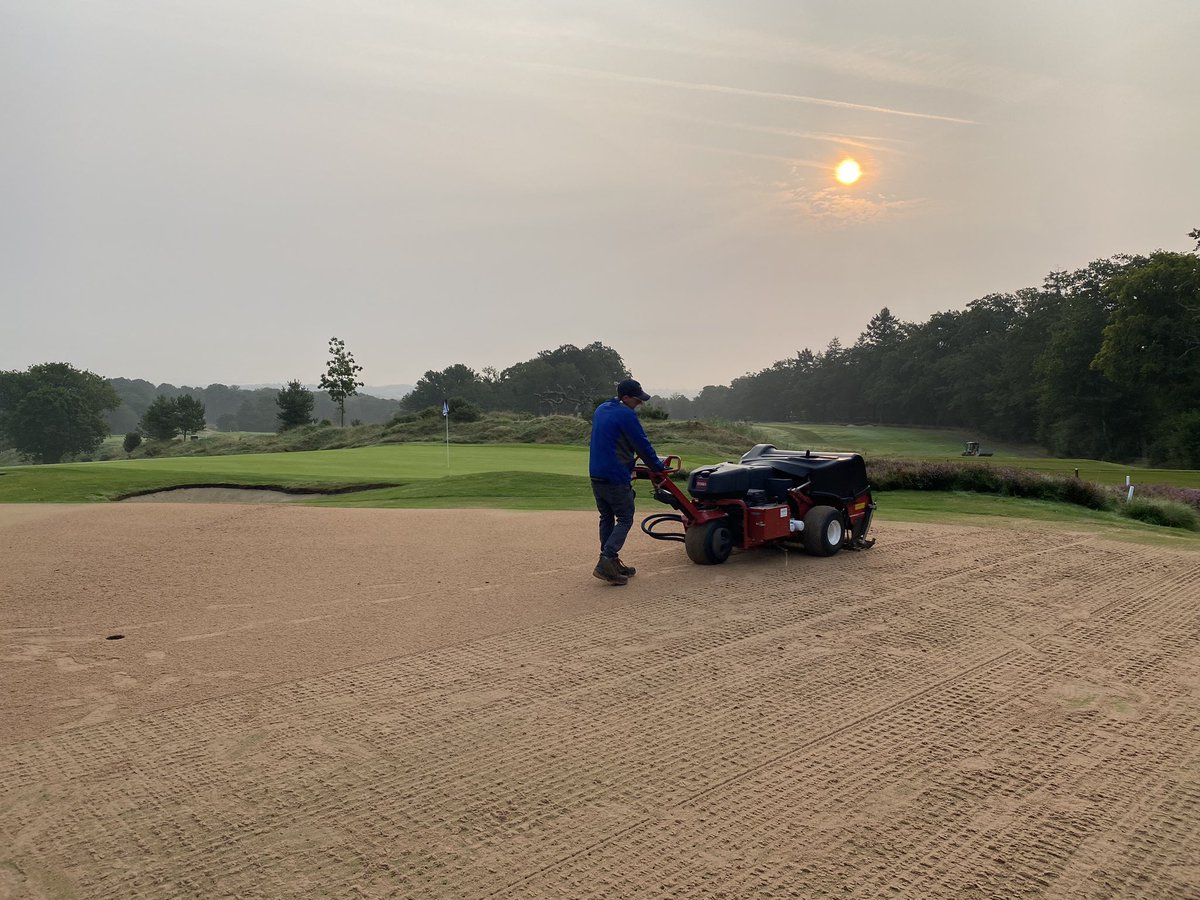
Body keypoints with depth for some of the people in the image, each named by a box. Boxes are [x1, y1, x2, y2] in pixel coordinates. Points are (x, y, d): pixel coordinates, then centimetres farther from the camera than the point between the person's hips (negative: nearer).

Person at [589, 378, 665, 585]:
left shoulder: (600, 410, 15)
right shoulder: (626, 415, -13)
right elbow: (643, 445, -10)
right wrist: (658, 467, 4)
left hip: (596, 475, 9)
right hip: (616, 478, -8)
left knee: (606, 518, 15)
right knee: (625, 519, -1)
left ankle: (612, 562, 18)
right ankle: (606, 562, -11)